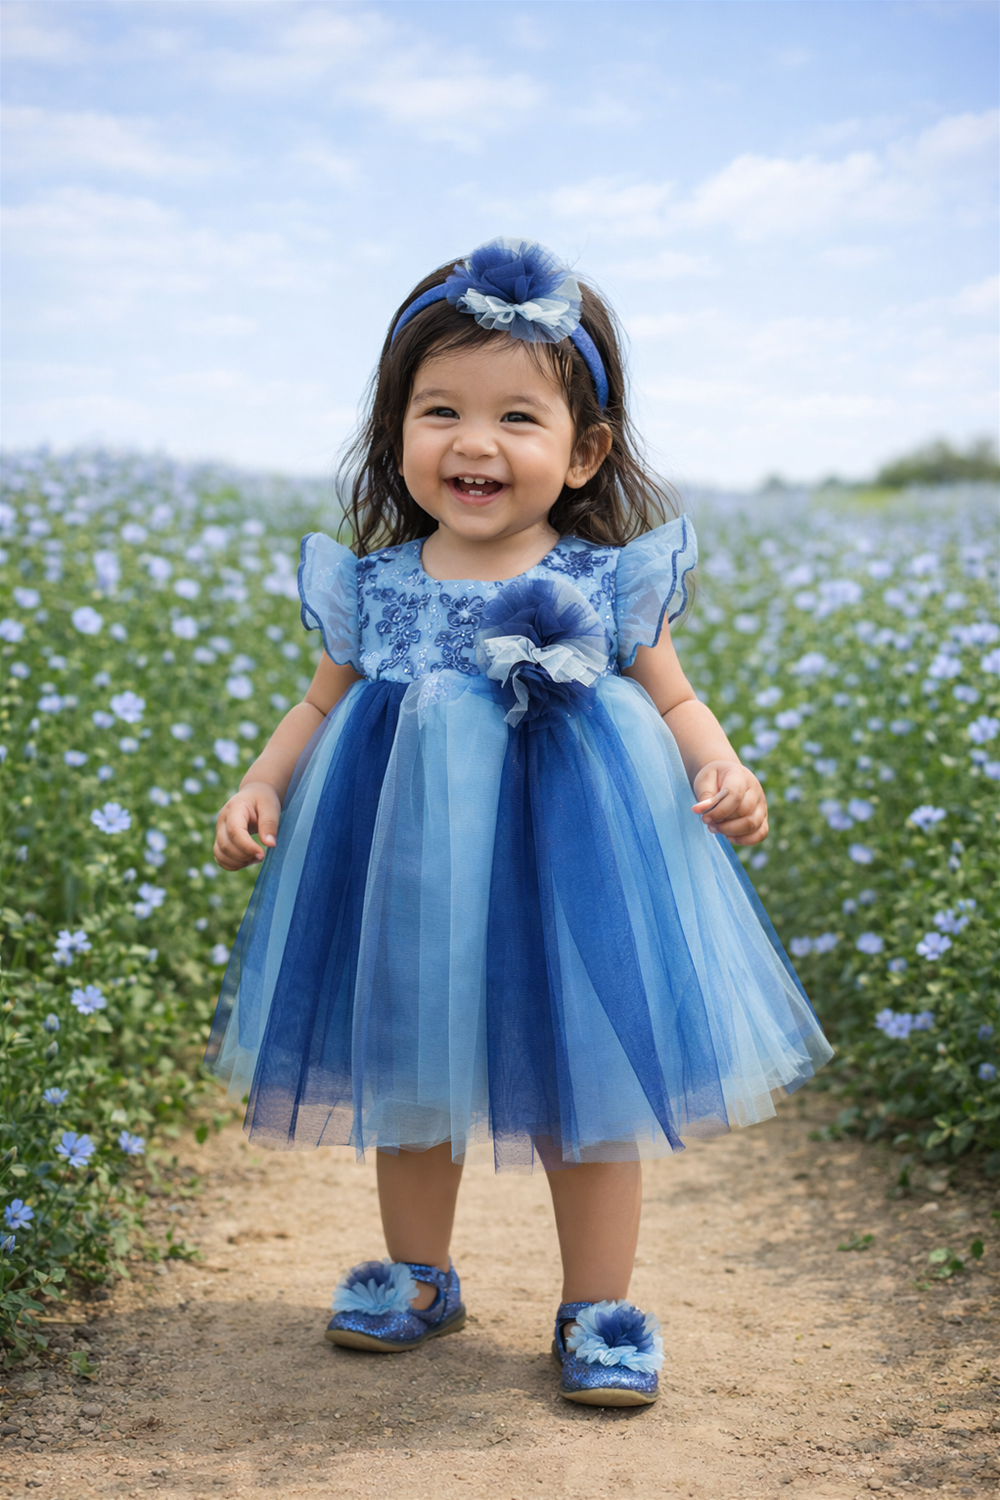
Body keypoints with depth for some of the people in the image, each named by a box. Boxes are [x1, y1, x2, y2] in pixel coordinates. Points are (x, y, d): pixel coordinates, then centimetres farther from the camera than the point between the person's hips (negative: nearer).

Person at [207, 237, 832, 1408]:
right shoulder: (371, 588, 0)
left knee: (587, 1099, 6)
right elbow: (321, 707, 10)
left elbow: (672, 700, 2)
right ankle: (416, 1278, 39)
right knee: (404, 1082, 16)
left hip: (570, 874, -2)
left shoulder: (609, 584, -6)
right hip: (411, 879, 3)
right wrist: (261, 786, -5)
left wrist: (721, 770, -17)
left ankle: (599, 1310, 25)